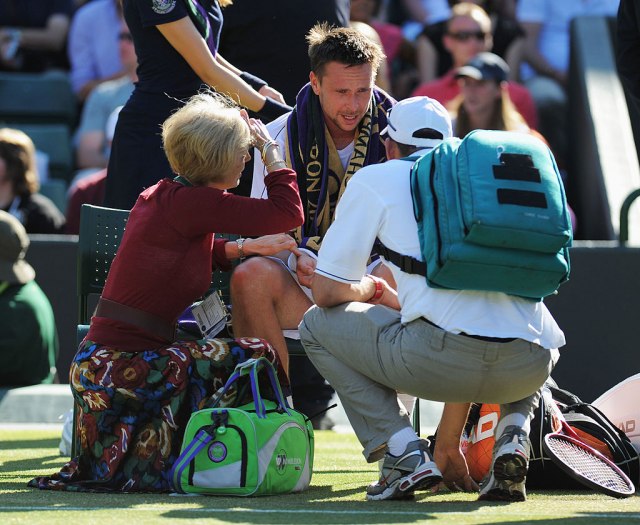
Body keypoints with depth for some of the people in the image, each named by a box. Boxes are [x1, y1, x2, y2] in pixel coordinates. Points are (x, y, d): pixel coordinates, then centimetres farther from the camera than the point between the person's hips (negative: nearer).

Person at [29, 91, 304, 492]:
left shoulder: (163, 196, 13)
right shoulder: (188, 202, -16)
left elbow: (201, 255, 32)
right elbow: (289, 212, -16)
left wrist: (244, 247, 14)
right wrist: (269, 148, -2)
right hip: (122, 368, -10)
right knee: (255, 357, -12)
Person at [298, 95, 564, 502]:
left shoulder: (376, 179, 17)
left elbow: (327, 290, 13)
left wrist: (375, 289, 39)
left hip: (441, 356, -4)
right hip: (531, 369, 5)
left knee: (318, 324, 22)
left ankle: (404, 453, 3)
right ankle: (513, 434, 11)